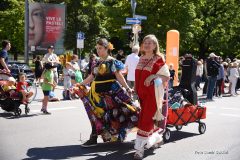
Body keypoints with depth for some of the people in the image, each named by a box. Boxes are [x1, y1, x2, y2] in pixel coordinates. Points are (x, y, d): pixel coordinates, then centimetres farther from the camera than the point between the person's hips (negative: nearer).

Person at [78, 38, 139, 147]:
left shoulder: (112, 61, -5)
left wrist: (127, 88, -16)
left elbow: (119, 76, -8)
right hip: (98, 92, 6)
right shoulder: (97, 63, 13)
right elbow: (91, 77, 17)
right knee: (97, 114, 8)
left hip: (110, 91, -6)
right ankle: (93, 138, 16)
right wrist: (80, 84, 17)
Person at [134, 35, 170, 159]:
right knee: (150, 117, 16)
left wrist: (153, 76, -20)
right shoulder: (141, 59, 12)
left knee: (145, 119, -9)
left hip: (152, 93, -6)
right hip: (141, 93, 7)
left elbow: (167, 76, -7)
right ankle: (157, 138, 37)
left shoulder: (158, 59, -7)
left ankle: (139, 148, -5)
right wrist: (135, 88, 14)